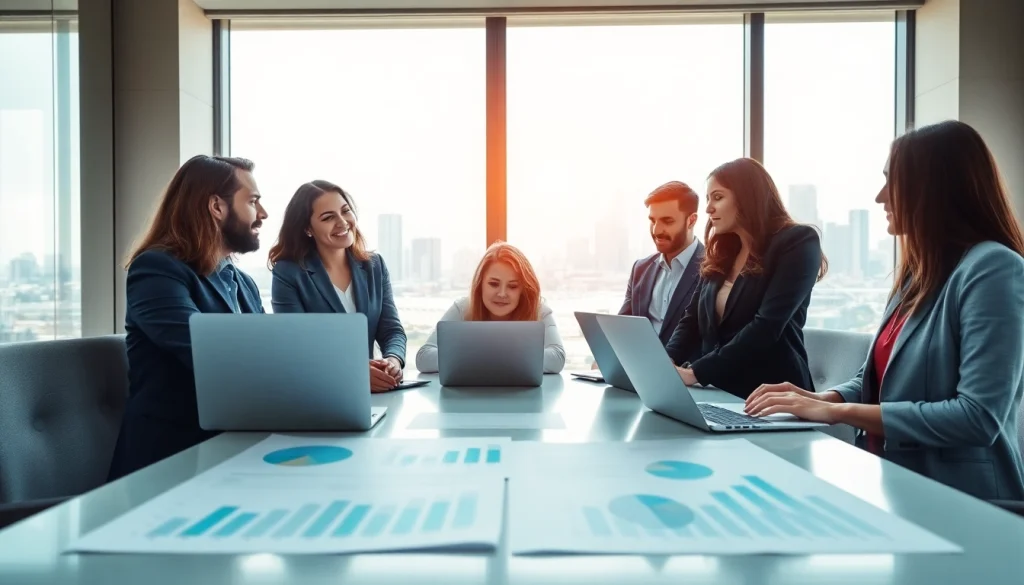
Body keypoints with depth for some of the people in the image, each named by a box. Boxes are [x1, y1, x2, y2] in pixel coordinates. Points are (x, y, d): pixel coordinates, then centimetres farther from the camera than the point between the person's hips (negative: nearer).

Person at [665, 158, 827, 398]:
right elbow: (692, 320, 7)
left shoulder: (798, 243, -6)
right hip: (719, 392, 6)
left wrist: (696, 372, -22)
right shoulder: (720, 255, 13)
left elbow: (766, 328, -17)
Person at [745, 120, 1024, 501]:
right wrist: (822, 398, -5)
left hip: (958, 501, -7)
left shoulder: (993, 268, -15)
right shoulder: (919, 271, 11)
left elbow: (980, 416, -22)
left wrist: (838, 411, -20)